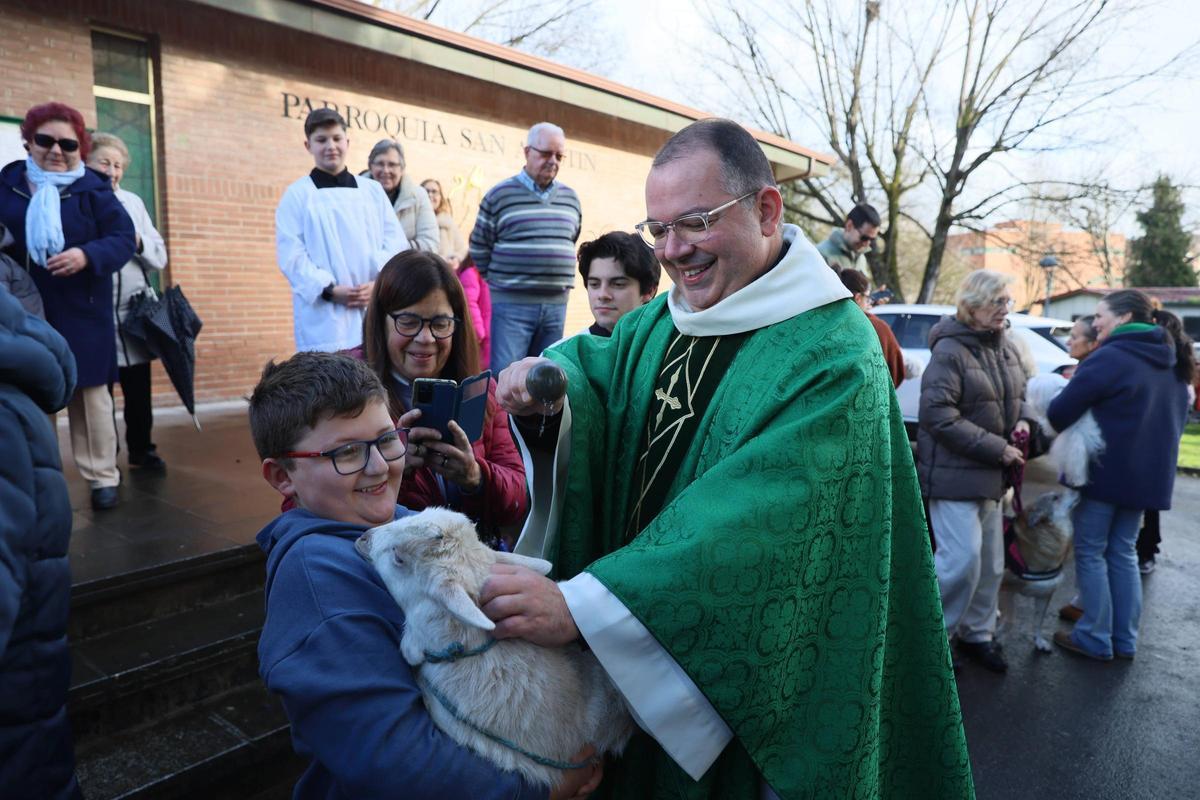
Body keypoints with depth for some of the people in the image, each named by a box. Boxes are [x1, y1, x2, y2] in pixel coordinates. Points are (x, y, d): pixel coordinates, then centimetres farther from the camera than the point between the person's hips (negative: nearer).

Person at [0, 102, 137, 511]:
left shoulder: (93, 187, 0)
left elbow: (124, 239, -6)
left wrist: (86, 256, -22)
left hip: (81, 312, -2)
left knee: (89, 393, 6)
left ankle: (102, 477, 16)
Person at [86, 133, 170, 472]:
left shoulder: (133, 202, 11)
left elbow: (159, 256, 9)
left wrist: (137, 241, -7)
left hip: (134, 312, 3)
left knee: (139, 389, 9)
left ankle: (141, 450, 23)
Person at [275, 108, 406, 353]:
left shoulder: (373, 190, 15)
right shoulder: (297, 195, 5)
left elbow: (397, 243, 7)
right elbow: (292, 256, -2)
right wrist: (329, 290, -15)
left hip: (376, 313, 3)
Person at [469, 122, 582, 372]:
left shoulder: (570, 198, 12)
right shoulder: (500, 195, -2)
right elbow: (479, 248, 3)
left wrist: (557, 280, 15)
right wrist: (501, 280, 4)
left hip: (557, 304, 5)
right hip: (512, 304, -4)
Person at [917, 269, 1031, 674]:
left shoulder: (1006, 347, 9)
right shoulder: (950, 350, -16)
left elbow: (1017, 395, 24)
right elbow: (938, 415, -22)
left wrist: (1022, 420, 2)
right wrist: (996, 448, -19)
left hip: (990, 473, 8)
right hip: (953, 473, -8)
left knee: (991, 564, 15)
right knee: (962, 560, -10)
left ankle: (977, 635, 32)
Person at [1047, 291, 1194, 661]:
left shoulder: (1110, 358, -17)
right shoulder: (1173, 364, 10)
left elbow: (1060, 412, -17)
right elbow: (1172, 420, 20)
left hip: (1103, 472, -7)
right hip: (1146, 475, 8)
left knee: (1090, 553, 5)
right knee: (1123, 553, 17)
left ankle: (1095, 639, 11)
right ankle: (1125, 639, 22)